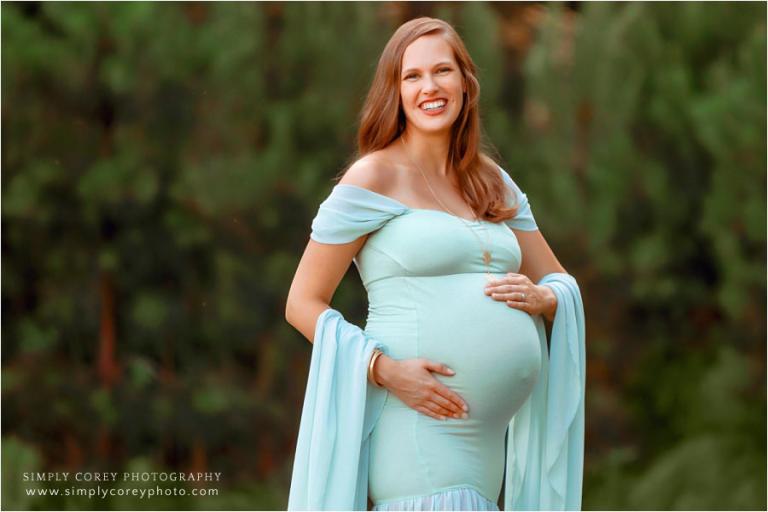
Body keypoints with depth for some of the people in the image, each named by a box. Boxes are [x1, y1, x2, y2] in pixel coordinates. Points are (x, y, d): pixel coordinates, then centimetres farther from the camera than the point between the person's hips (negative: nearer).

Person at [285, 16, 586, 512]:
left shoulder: (494, 183, 15)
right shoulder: (374, 178, -3)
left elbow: (562, 283, 22)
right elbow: (303, 304, -5)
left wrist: (540, 297, -2)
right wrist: (384, 369, -17)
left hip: (488, 438, 7)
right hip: (418, 429, -6)